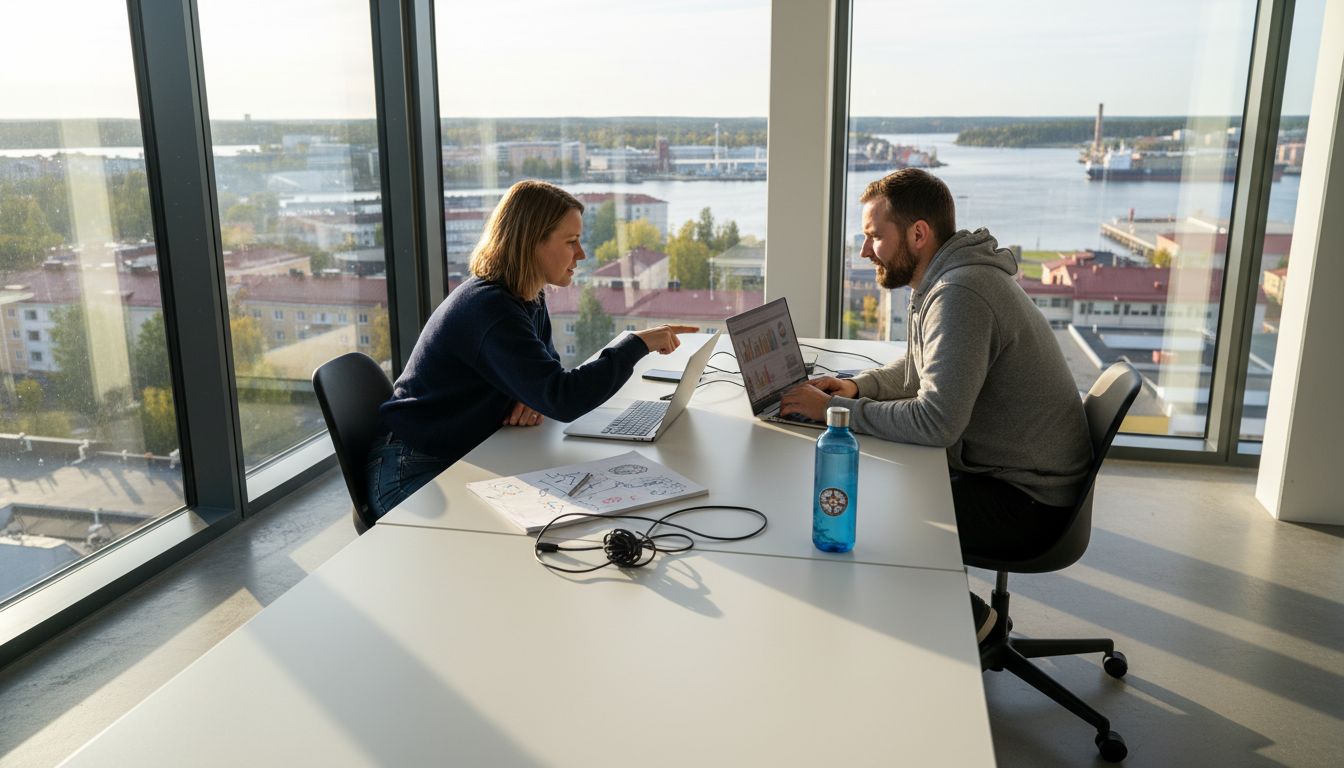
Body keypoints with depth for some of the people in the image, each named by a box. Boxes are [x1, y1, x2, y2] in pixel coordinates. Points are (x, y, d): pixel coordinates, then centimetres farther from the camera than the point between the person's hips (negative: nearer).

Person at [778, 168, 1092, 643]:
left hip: (1025, 501, -10)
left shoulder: (960, 294, -26)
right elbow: (918, 367, 21)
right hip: (1004, 471, 10)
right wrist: (859, 386, 1)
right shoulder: (946, 279, 7)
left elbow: (936, 421, -32)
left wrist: (835, 410, -22)